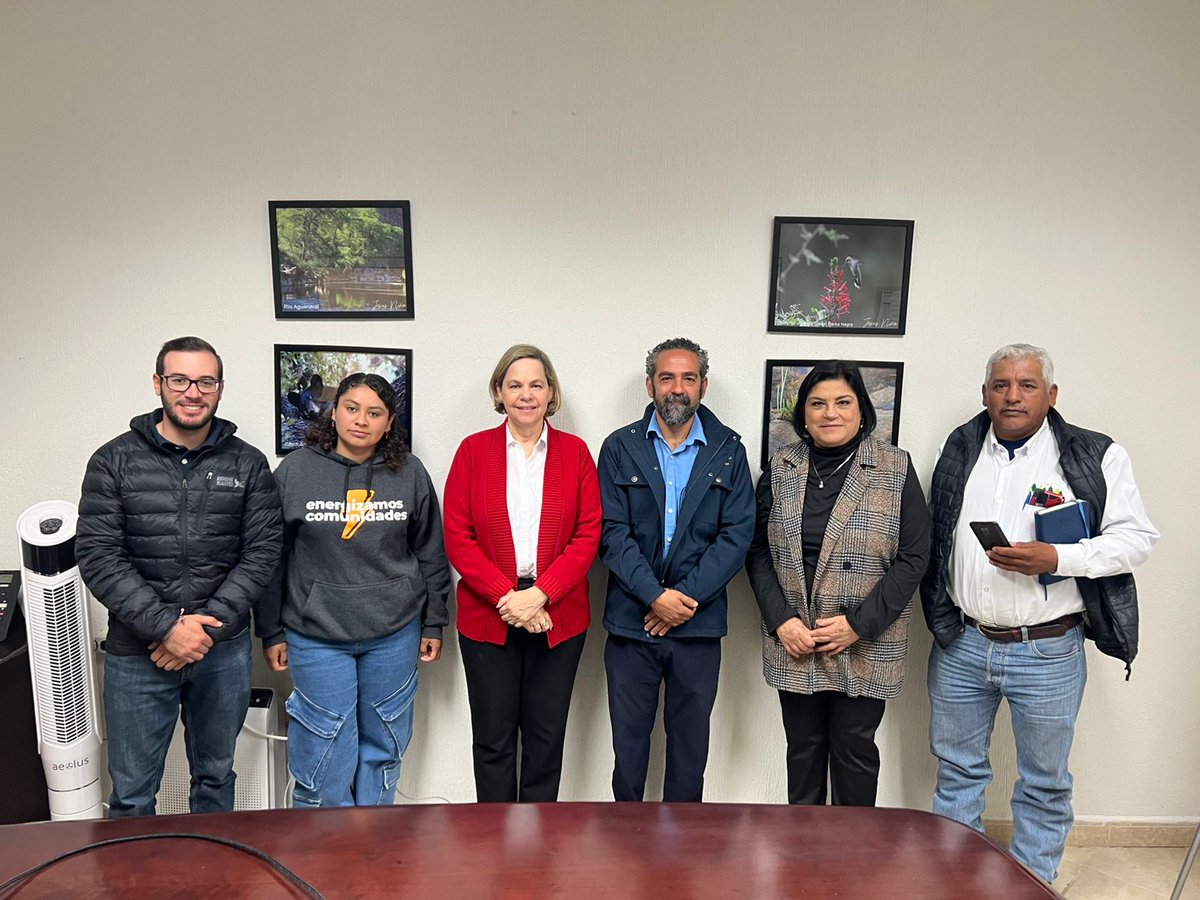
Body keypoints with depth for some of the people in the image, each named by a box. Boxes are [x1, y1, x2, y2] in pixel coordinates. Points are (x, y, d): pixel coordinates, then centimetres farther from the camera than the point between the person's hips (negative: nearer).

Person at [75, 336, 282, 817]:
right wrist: (166, 627, -17)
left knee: (216, 777, 19)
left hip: (224, 650, 1)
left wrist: (208, 625, -14)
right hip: (136, 652, -1)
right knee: (131, 794, 11)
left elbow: (262, 551, -5)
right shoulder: (114, 462, -3)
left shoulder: (248, 464, 0)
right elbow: (98, 558, -9)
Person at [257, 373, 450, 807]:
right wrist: (271, 632, 3)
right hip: (316, 635, -1)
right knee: (325, 754, 3)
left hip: (394, 633, 2)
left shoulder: (410, 473, 1)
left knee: (383, 747, 13)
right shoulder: (295, 470, -3)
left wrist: (433, 624, 7)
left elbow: (430, 554, 7)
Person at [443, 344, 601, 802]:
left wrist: (540, 594, -13)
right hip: (487, 615, 0)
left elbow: (588, 535, -2)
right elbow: (457, 537, -3)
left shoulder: (576, 452, 3)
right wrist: (505, 597, -13)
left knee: (546, 736, 10)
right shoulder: (473, 450, 2)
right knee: (493, 738, 9)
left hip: (557, 616, 1)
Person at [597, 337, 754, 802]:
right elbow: (612, 532, -6)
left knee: (690, 741, 13)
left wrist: (687, 597, -12)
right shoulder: (621, 447, 1)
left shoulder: (728, 450, 3)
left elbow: (737, 533, -3)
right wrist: (655, 596, -15)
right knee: (628, 741, 12)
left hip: (699, 624, 1)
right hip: (630, 622, 0)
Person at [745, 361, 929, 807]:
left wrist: (858, 624, -14)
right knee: (803, 748, 15)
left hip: (866, 648, -2)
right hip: (793, 643, 3)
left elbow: (912, 558, -6)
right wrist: (781, 621, -9)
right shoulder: (781, 468, 3)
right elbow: (758, 550, 3)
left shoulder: (896, 469, -4)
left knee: (854, 750, 9)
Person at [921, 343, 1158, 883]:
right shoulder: (960, 449, 5)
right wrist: (936, 615, 6)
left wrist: (1056, 558, -22)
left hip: (1047, 652, -3)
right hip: (960, 644, 3)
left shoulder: (1096, 457, -6)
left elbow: (1136, 537, -7)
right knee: (958, 770, 18)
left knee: (1044, 783, 14)